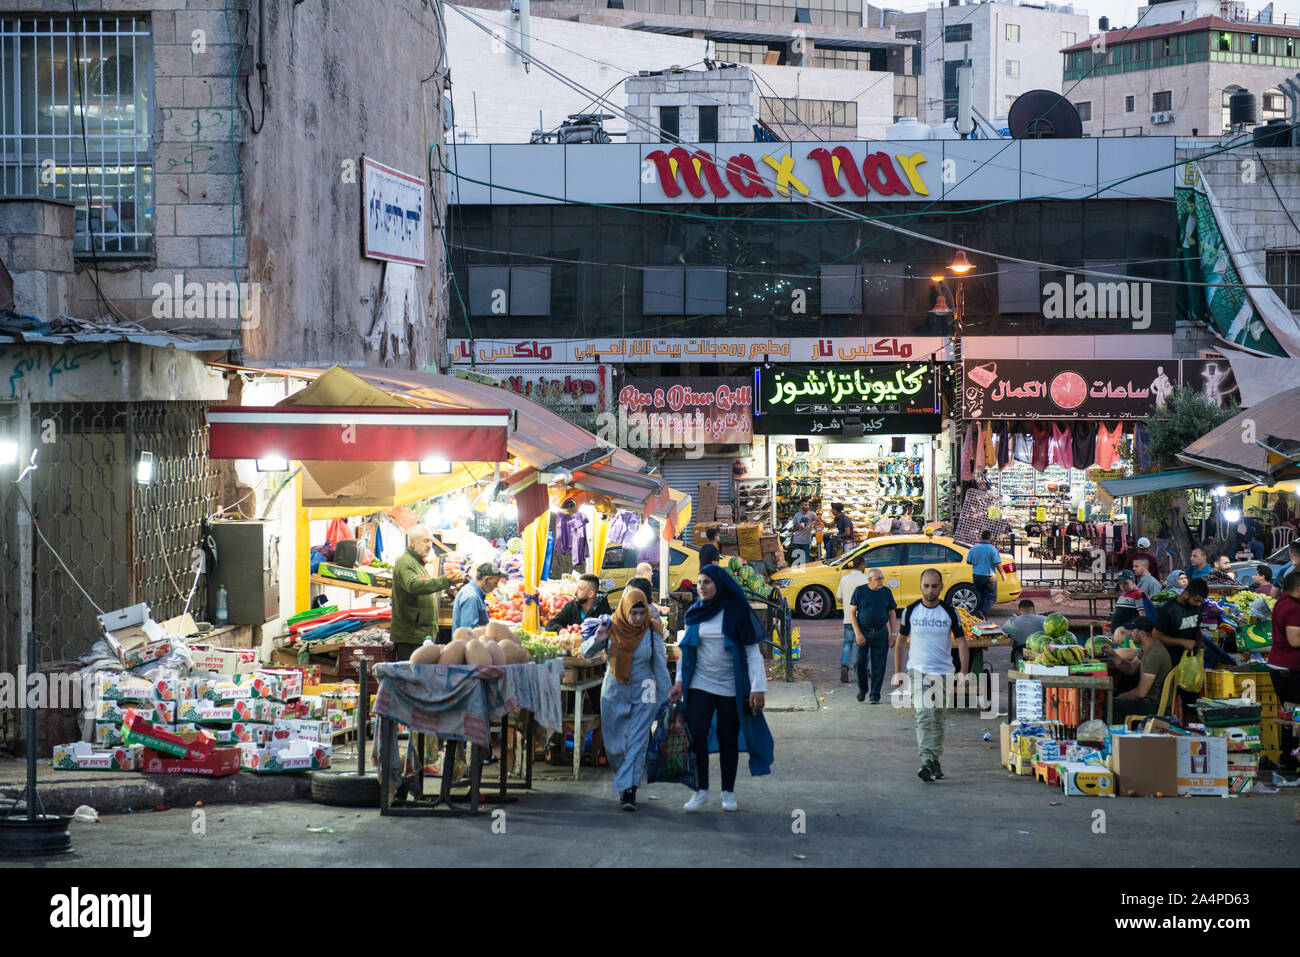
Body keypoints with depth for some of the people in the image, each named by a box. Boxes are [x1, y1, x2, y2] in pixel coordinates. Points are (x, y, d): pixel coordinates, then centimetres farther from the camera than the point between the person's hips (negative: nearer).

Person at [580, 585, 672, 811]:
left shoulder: (652, 631, -7)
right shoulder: (611, 627, -5)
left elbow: (661, 667, -1)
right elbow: (586, 653, 3)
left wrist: (666, 698, -2)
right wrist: (596, 640, -19)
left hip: (643, 695, -2)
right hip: (614, 693, 2)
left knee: (636, 742, -10)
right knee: (613, 745, 7)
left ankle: (627, 790, -11)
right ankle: (625, 779, 31)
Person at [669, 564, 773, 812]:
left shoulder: (736, 613, -5)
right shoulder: (695, 614, 7)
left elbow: (753, 652, -6)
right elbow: (686, 651, 14)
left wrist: (758, 687, -13)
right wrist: (679, 682, 4)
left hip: (731, 687, -3)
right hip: (700, 685, 3)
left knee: (728, 738, 3)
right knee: (695, 734, -9)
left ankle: (728, 792, 17)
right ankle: (703, 791, 0)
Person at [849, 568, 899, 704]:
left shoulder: (886, 592, 4)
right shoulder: (860, 591, -2)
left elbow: (892, 614, 10)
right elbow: (852, 612, -1)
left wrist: (894, 634, 1)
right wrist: (857, 633, -10)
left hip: (881, 634, 1)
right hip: (863, 632, -1)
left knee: (878, 667, -1)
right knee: (860, 663, -1)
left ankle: (875, 696, 7)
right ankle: (862, 688, 24)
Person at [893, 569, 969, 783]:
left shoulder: (949, 612, 0)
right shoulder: (911, 611, 1)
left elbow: (961, 643, 4)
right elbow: (901, 642, 10)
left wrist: (964, 672, -6)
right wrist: (898, 672, 7)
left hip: (943, 672, 2)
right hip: (917, 670, -2)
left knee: (938, 718, 11)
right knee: (923, 715, -16)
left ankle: (936, 759, 25)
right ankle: (926, 762, -26)